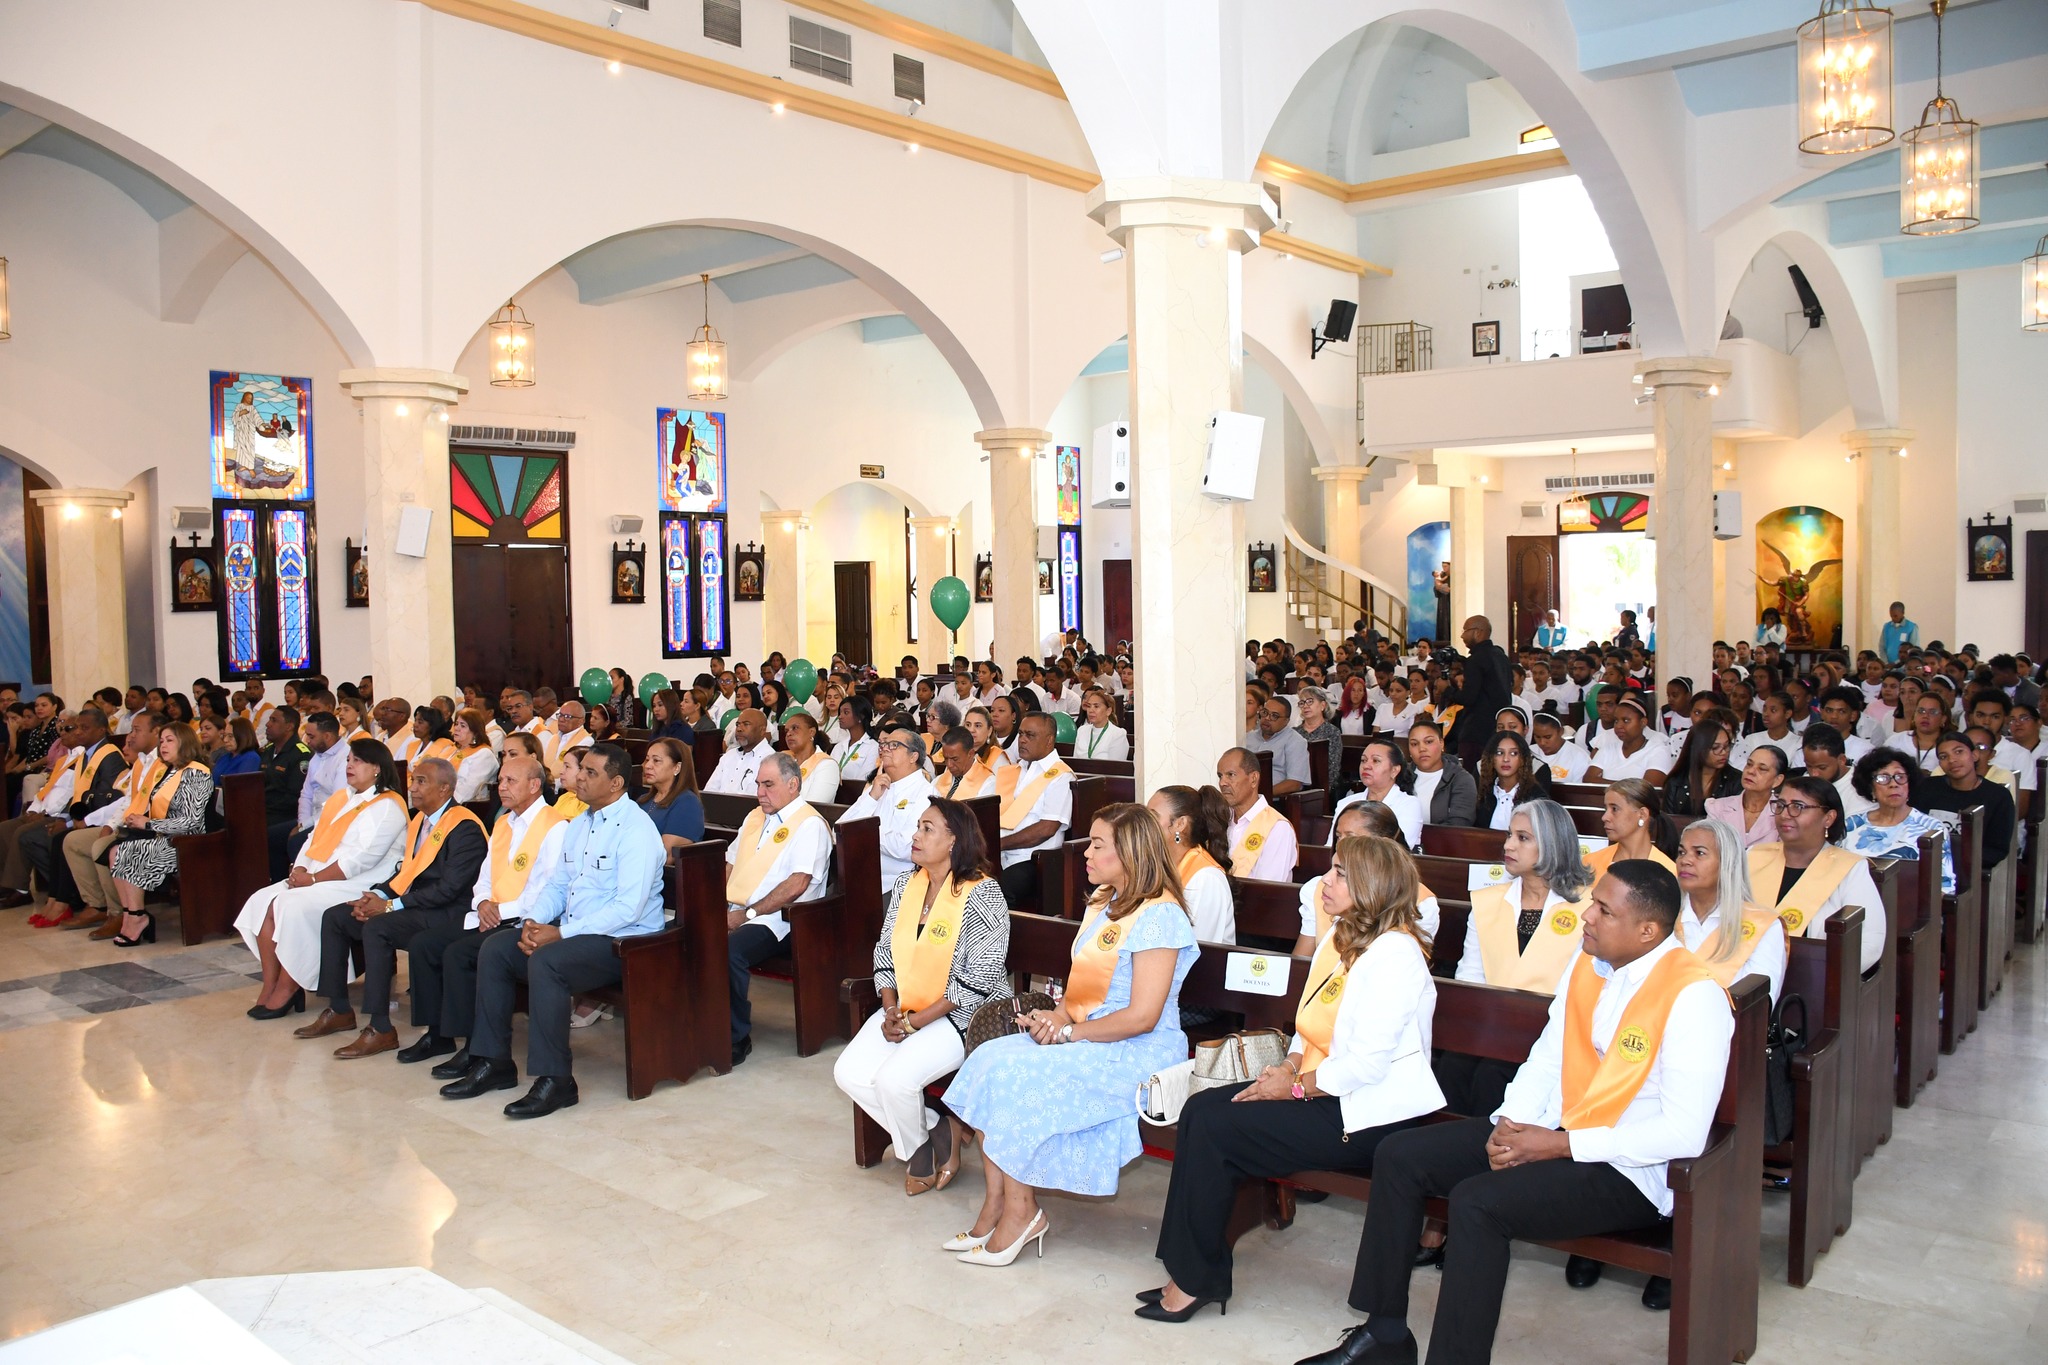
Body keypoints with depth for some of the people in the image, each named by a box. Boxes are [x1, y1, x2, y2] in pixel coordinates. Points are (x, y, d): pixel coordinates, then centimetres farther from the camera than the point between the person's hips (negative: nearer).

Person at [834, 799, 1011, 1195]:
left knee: (894, 1078, -25)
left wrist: (915, 1022, -19)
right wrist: (890, 1009, -6)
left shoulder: (981, 895, -16)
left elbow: (977, 982, -18)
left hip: (961, 1015, -7)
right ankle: (938, 1132, 8)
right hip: (905, 1010, 8)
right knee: (849, 1073, -10)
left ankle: (917, 1149, 8)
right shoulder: (906, 885, 7)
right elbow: (885, 952, 11)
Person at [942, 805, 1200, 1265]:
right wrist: (1059, 1014, -2)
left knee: (1014, 1077, -22)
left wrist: (1069, 1031, -15)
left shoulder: (1159, 916, -16)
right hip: (1084, 1036, 9)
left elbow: (1142, 1017, -20)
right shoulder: (1103, 901, 13)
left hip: (1137, 1054, -9)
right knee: (988, 1058, -10)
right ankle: (997, 1205, -8)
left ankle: (1020, 1211, -6)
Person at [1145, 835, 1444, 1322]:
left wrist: (1296, 1086, -17)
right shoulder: (1340, 936, 13)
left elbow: (1368, 1062, -24)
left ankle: (1198, 1281, -1)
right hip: (1322, 1091, 10)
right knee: (1202, 1108, -7)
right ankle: (1190, 1268, -2)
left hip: (1367, 1115, -10)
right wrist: (1289, 1065, 0)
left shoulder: (1393, 953, -19)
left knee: (1213, 1128, -16)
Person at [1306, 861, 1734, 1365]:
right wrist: (1510, 1124, -7)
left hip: (1630, 1170, -8)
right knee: (1399, 1156, -3)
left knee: (1477, 1202, -30)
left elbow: (1685, 1133, -23)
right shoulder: (1585, 963, 5)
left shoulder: (1694, 996, -19)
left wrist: (1557, 1145, -21)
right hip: (1552, 1133, 8)